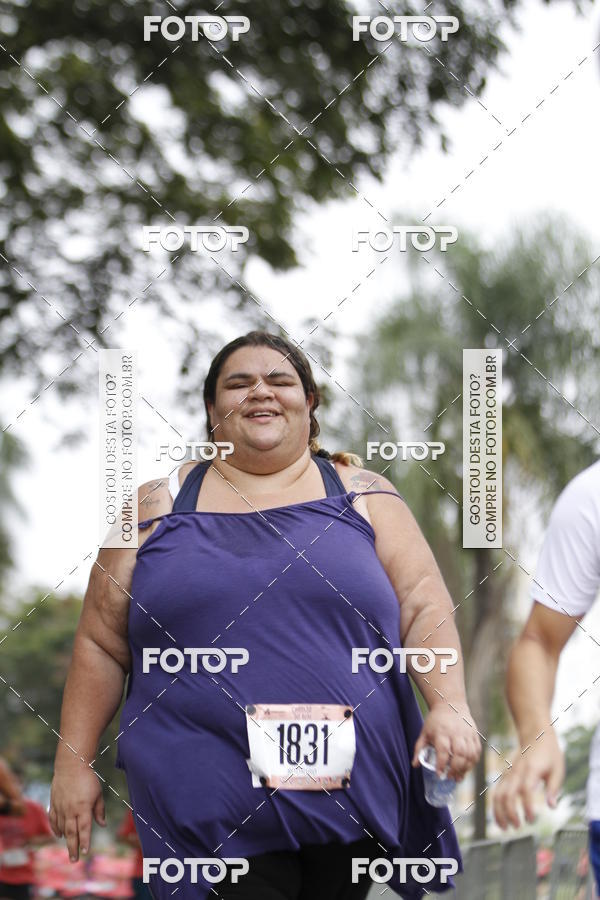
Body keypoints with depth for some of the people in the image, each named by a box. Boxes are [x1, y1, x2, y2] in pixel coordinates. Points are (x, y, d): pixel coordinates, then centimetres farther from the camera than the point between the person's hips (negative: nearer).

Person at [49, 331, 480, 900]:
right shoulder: (159, 508, 9)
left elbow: (424, 606, 3)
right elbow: (100, 644, 10)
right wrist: (73, 762, 5)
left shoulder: (361, 495, 9)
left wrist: (449, 705, -12)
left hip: (349, 789, 1)